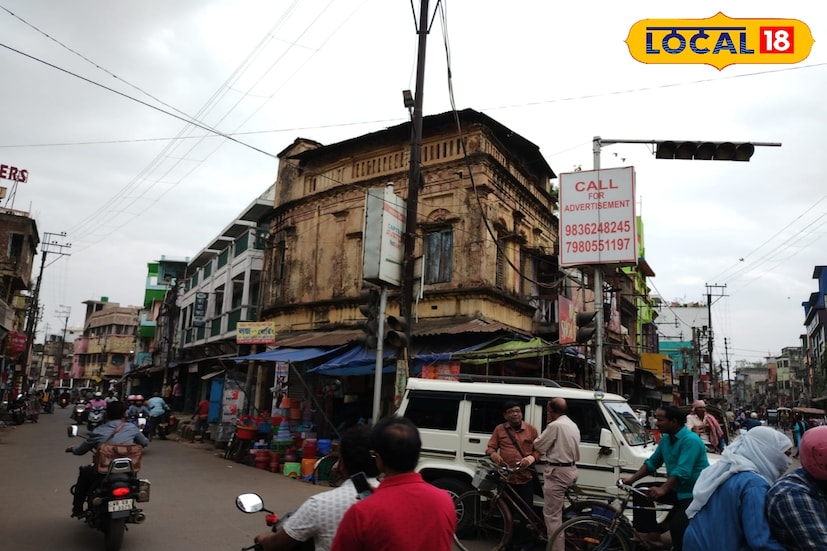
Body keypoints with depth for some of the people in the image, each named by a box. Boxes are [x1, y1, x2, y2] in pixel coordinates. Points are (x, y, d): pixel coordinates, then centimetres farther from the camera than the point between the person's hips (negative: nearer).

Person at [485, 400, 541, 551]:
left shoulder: (531, 429, 6)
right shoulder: (499, 429, 7)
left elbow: (538, 450, 8)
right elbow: (490, 448, 8)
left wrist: (530, 459, -11)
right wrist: (494, 454, -14)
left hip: (525, 477, 0)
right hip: (506, 477, 1)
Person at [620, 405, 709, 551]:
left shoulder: (690, 440, -22)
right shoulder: (666, 438, 5)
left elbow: (682, 472, -32)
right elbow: (652, 462, 9)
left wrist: (662, 490, -41)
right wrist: (632, 478, -1)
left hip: (695, 493, -9)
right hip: (676, 489, 9)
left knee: (677, 525, -26)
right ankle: (652, 534, 0)